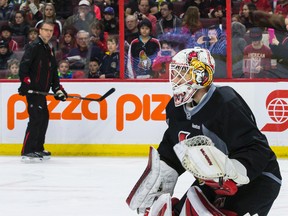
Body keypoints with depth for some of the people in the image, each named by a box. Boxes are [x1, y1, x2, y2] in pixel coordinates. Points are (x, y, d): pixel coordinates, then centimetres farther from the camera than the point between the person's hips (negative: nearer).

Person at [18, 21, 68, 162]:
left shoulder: (50, 49, 19)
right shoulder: (34, 47, -10)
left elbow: (53, 71, 24)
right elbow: (23, 65, -19)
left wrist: (57, 88, 18)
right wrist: (25, 82, -27)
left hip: (42, 90, 10)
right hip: (32, 89, -10)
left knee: (44, 118, 14)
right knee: (36, 118, -15)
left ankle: (37, 149, 24)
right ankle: (27, 152, -17)